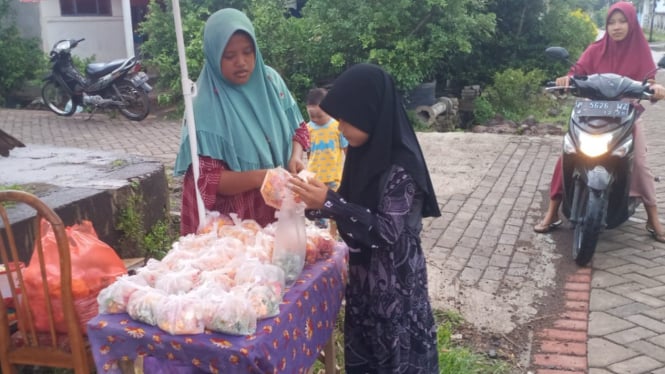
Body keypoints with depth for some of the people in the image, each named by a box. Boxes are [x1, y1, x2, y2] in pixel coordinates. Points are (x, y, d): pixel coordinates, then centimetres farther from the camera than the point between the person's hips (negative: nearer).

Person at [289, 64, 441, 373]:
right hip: (364, 273, 8)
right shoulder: (364, 152, 1)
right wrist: (313, 202, -7)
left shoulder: (401, 166, -23)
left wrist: (329, 203, -29)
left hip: (396, 280, -8)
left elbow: (387, 231, -25)